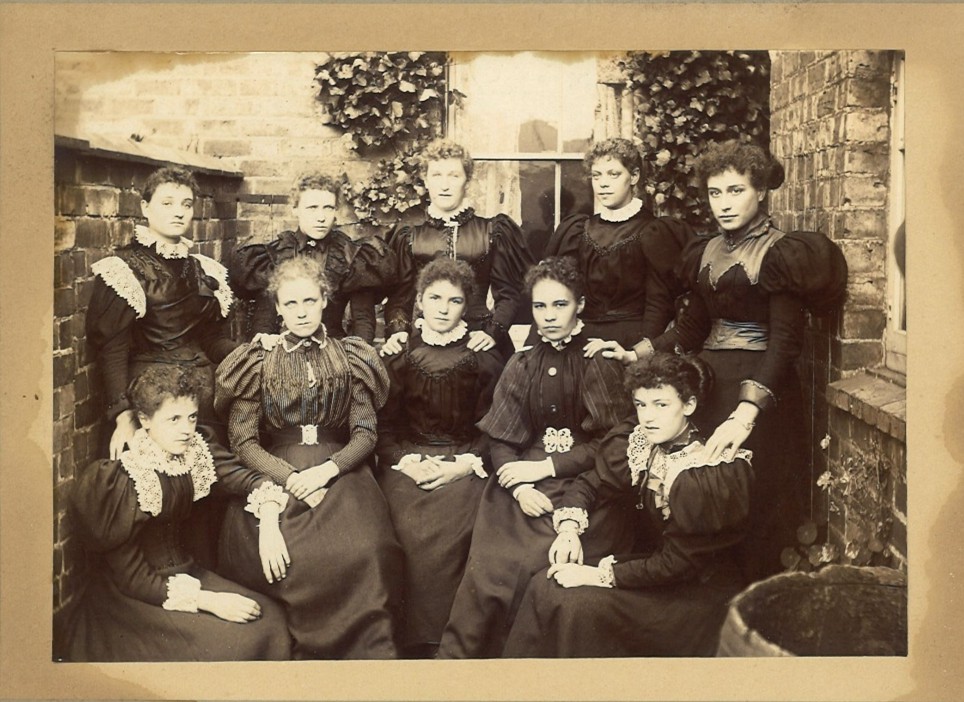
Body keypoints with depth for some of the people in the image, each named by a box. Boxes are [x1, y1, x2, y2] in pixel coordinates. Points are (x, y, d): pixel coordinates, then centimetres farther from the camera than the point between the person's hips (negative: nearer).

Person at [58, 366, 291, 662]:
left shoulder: (196, 452, -6)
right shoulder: (119, 480, -21)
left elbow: (250, 481, 2)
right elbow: (131, 578, -18)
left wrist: (269, 525, -19)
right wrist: (208, 600, -24)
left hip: (184, 572, 6)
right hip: (131, 595, -6)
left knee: (269, 619, -11)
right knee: (223, 643, -25)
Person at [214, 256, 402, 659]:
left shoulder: (350, 358, 10)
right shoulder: (259, 363, 8)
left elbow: (365, 434, 6)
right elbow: (243, 441, 2)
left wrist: (326, 470, -12)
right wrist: (292, 479, -11)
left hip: (338, 472, 0)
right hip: (275, 474, 0)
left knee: (363, 554, -27)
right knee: (288, 557, -26)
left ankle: (366, 652, -10)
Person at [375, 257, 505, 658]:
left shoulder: (483, 360, 8)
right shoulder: (398, 356, 11)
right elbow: (383, 426, 9)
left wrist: (462, 466, -10)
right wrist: (408, 463, -7)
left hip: (464, 468, -1)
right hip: (407, 466, 1)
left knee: (448, 537, -24)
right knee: (413, 537, -22)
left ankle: (440, 640, -7)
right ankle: (412, 643, -6)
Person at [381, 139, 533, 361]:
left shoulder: (492, 231, 7)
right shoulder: (408, 236, 10)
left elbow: (508, 293, 6)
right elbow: (399, 296, 9)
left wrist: (493, 332, -10)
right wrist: (396, 332, -10)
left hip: (477, 344, 0)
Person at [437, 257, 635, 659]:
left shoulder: (602, 364, 4)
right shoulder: (522, 366, 14)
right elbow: (499, 440, 8)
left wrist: (546, 467, -8)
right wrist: (520, 488, -10)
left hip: (584, 481, -3)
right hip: (522, 485, 3)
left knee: (538, 567, -24)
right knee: (488, 567, -18)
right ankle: (457, 659, -5)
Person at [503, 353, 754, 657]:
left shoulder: (712, 473, -24)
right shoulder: (636, 439, -5)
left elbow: (679, 563, -22)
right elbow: (590, 483, 5)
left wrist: (598, 575, -23)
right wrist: (569, 529, -15)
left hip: (699, 588, -6)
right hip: (654, 560, 7)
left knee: (579, 606, -25)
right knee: (545, 586, -10)